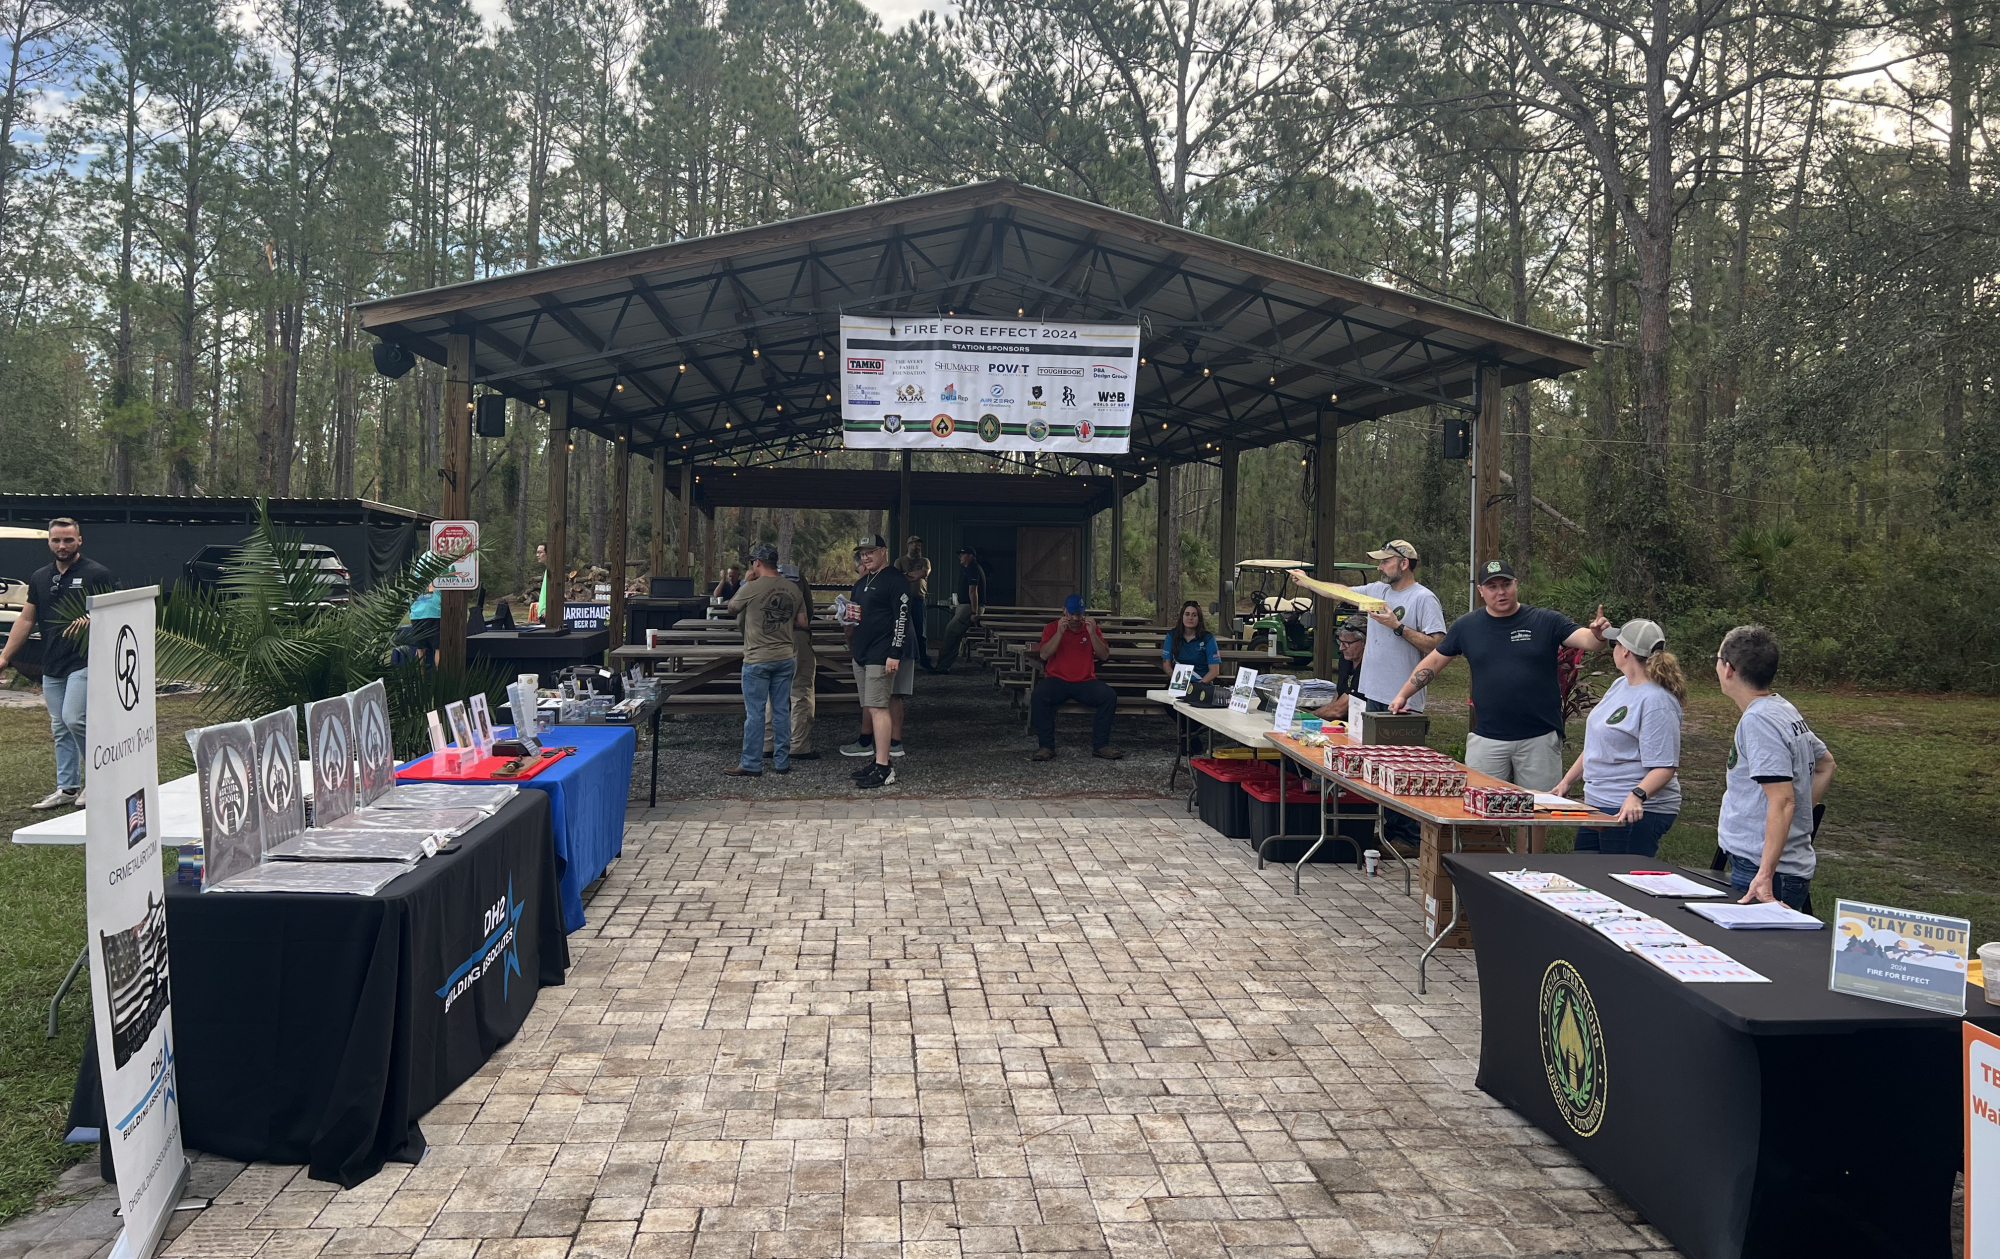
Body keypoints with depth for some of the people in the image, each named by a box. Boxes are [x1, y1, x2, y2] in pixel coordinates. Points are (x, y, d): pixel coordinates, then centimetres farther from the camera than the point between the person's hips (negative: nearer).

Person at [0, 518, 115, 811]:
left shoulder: (96, 574, -5)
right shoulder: (40, 578, 13)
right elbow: (26, 619, 16)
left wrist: (91, 620, -26)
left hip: (84, 662, -7)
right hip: (51, 666, 7)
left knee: (74, 719, -16)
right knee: (60, 729, 10)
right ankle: (67, 789, 16)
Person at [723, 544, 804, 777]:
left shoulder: (751, 588, -13)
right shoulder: (793, 588, 2)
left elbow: (731, 607, 5)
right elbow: (801, 621, 9)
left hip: (758, 659, -5)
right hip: (786, 657, 5)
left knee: (754, 713, 1)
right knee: (781, 710, 10)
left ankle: (751, 765, 5)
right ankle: (782, 762, 15)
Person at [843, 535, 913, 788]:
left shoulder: (895, 579, -9)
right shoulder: (862, 583, 19)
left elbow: (902, 617, -16)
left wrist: (894, 653, -21)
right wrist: (847, 615, 6)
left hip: (882, 655, -9)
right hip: (861, 653, 9)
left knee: (877, 707, -14)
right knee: (870, 707, 10)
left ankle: (883, 769, -16)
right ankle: (878, 759, 17)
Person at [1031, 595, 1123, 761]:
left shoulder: (1092, 628, 10)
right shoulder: (1052, 628, 5)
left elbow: (1104, 656, 0)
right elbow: (1044, 655, -8)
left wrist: (1092, 634, -15)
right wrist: (1059, 632, -19)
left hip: (1085, 682, 2)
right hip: (1057, 680, -2)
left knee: (1109, 696, -25)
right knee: (1038, 696, -32)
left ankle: (1100, 745, -15)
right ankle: (1046, 746, -23)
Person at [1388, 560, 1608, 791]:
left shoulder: (1545, 621, 0)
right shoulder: (1467, 626, 7)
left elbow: (1586, 640, -10)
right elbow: (1434, 661, 14)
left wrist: (1598, 634, -34)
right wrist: (1403, 695, 10)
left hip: (1540, 738, -2)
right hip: (1487, 739, 2)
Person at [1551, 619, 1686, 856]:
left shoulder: (1656, 701, -17)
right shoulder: (1620, 685, 11)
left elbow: (1665, 766, -23)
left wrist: (1637, 796, -38)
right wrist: (1566, 782, 19)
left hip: (1635, 813, -9)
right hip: (1598, 806, 9)